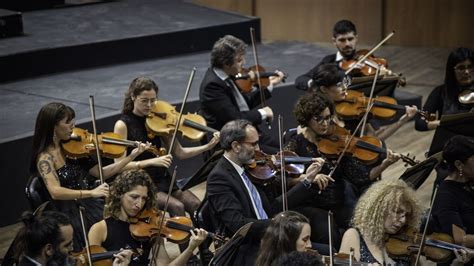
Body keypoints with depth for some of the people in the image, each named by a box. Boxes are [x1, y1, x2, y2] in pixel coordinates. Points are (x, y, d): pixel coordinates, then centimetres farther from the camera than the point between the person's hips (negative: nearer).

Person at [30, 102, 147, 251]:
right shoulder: (45, 158, -12)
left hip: (92, 205, 6)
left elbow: (99, 172, 7)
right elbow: (55, 192, -26)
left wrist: (131, 156, 0)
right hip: (73, 215, -6)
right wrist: (91, 192, -35)